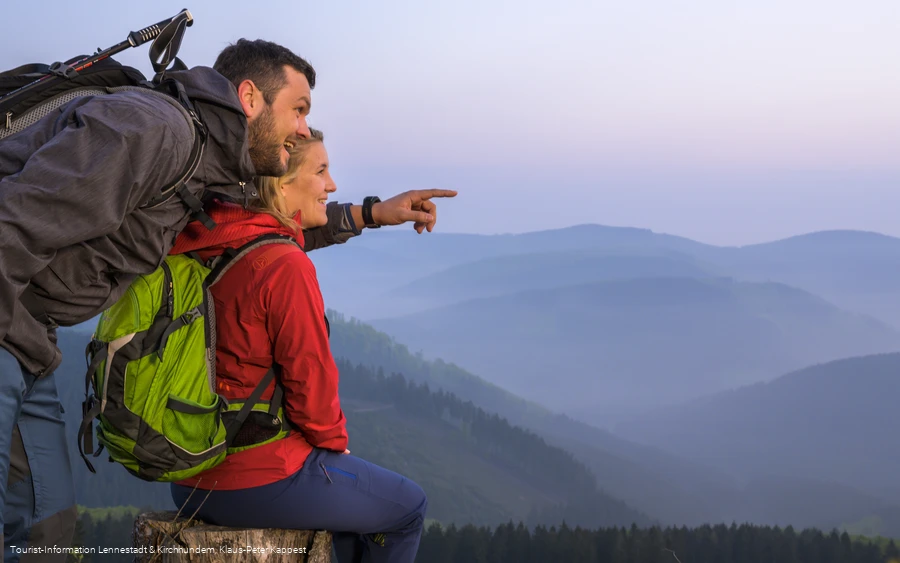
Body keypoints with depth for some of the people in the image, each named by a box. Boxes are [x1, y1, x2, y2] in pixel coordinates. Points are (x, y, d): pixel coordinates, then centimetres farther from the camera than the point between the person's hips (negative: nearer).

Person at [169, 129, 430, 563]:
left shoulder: (198, 251, 1)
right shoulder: (286, 266, -22)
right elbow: (310, 378, -18)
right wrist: (334, 442, 1)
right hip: (262, 481, -9)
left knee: (352, 484, 34)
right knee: (407, 508, 16)